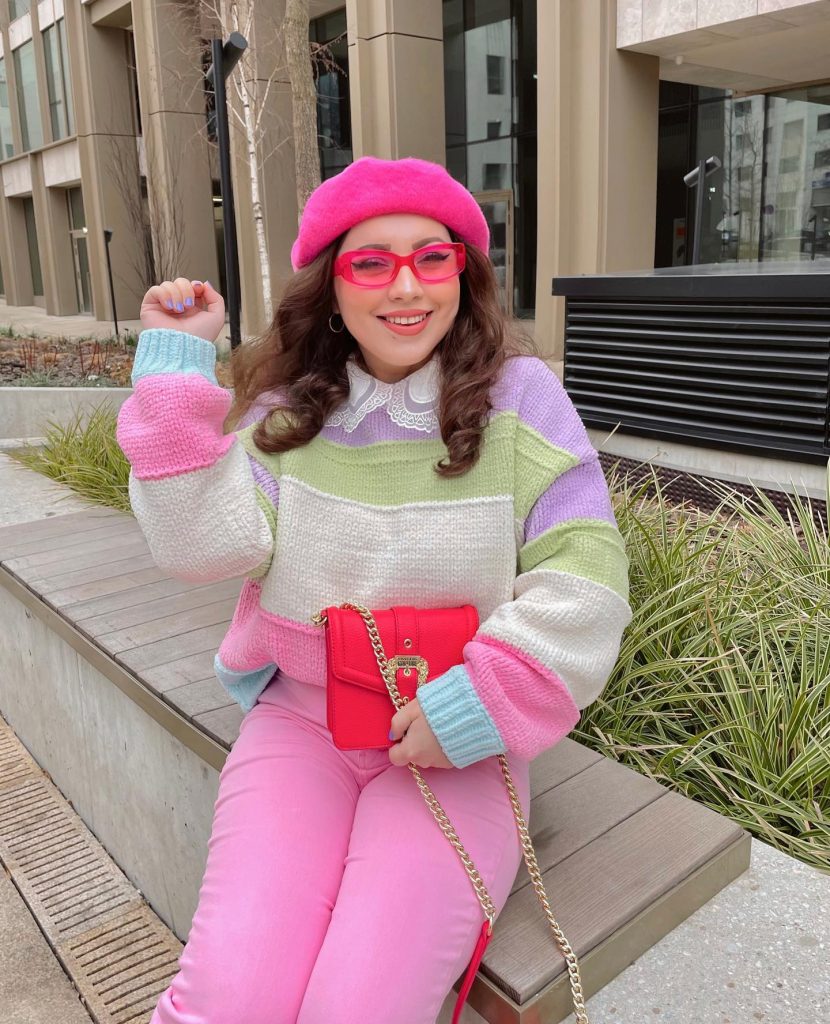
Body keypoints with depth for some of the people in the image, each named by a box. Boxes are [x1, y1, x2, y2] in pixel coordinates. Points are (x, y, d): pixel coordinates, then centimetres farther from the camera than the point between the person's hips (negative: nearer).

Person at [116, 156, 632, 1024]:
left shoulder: (520, 397, -4)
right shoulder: (287, 409, 4)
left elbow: (582, 582, -9)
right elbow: (207, 547, -9)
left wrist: (476, 709, -16)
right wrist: (176, 366, -9)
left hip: (462, 742, -1)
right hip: (301, 720, 2)